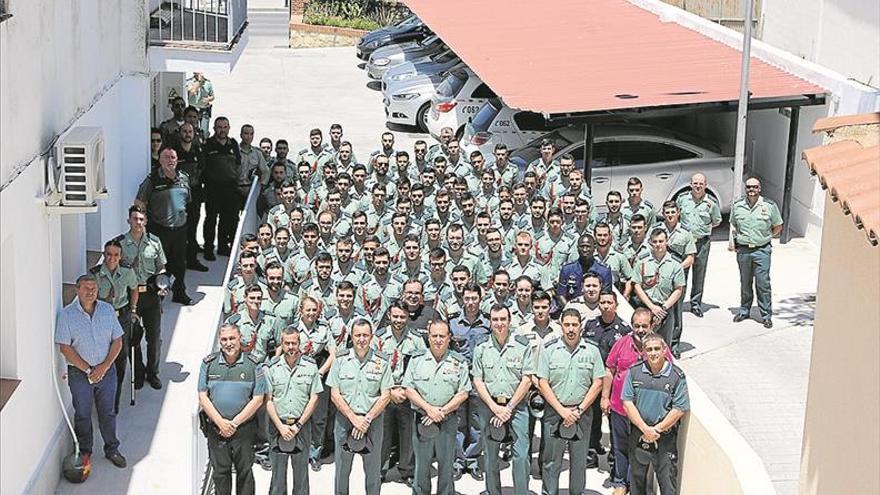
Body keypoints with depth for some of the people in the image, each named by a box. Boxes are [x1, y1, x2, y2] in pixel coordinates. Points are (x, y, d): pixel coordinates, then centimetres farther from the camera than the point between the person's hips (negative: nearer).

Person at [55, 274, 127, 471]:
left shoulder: (107, 310, -1)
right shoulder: (67, 315, -11)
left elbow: (117, 341, 1)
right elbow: (65, 348, -13)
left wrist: (104, 366, -12)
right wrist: (88, 369, -15)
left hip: (106, 371, 2)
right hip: (79, 373, -2)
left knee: (108, 412, 14)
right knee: (82, 414, 10)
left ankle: (112, 449, 30)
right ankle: (84, 452, 26)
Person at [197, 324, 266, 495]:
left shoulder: (253, 364, -2)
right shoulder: (209, 363, 3)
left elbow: (258, 399, -5)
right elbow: (203, 397, 0)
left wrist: (235, 423, -10)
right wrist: (221, 422, -10)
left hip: (244, 428, -1)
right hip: (215, 428, 1)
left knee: (244, 471, 7)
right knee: (220, 472, 9)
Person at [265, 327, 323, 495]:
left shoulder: (310, 366, 0)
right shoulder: (271, 367, 0)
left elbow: (314, 398, 0)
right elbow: (268, 400, 0)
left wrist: (298, 425, -7)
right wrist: (281, 426, -9)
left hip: (301, 426, 0)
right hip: (278, 426, 0)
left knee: (301, 471, 6)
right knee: (277, 473, 4)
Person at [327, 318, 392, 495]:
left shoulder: (382, 361, -1)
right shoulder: (341, 359, 0)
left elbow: (385, 396, -2)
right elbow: (335, 394, -2)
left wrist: (367, 419, -12)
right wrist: (353, 418, -12)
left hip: (373, 420, 0)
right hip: (345, 419, 0)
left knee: (373, 469, 8)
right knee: (342, 467, 8)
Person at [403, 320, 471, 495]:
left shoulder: (459, 362, 2)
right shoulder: (417, 360, 5)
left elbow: (463, 393, -1)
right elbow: (409, 389, 0)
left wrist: (442, 411, -11)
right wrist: (428, 408, -12)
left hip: (447, 421, 0)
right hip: (422, 420, 0)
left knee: (446, 464, 7)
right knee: (421, 465, 6)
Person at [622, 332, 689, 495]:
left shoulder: (677, 376, -7)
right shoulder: (634, 372, 0)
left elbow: (679, 409, -9)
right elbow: (627, 402, -4)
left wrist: (657, 429, -14)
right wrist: (645, 429, -13)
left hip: (665, 437, -3)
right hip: (638, 434, 3)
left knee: (668, 481, -1)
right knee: (637, 477, 17)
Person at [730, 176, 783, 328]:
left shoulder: (769, 205, -1)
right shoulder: (737, 205, 6)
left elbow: (778, 227, 10)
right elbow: (733, 225, 21)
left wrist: (766, 237, 3)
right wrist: (736, 239, 10)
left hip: (762, 250, -2)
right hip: (743, 250, 3)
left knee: (763, 284, -4)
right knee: (745, 283, 11)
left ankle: (766, 315, 3)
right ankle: (744, 310, 25)